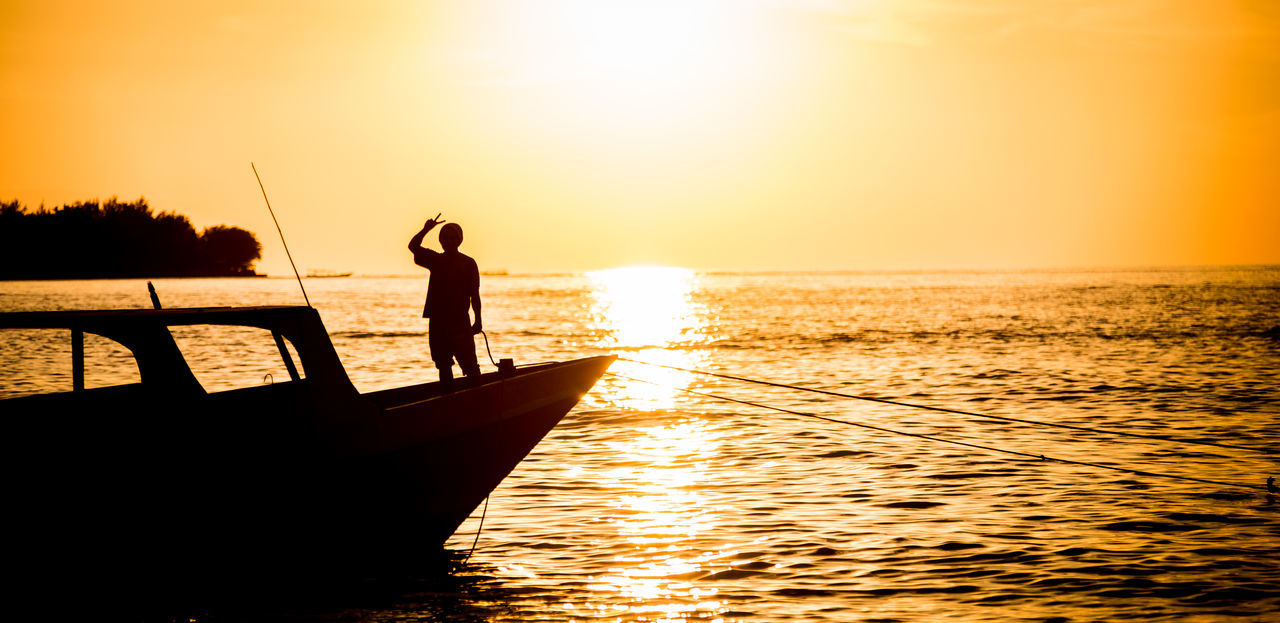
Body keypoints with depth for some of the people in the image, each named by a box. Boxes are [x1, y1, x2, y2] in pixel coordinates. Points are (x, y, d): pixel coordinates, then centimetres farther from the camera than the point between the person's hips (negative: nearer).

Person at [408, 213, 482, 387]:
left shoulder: (468, 263, 4)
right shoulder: (435, 260, 12)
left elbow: (474, 294, 3)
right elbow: (413, 246, 1)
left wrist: (478, 320, -3)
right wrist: (426, 229, -12)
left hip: (460, 321, -4)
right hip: (437, 320, 4)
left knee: (469, 364, -9)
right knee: (443, 365, 7)